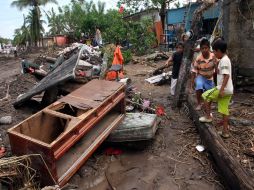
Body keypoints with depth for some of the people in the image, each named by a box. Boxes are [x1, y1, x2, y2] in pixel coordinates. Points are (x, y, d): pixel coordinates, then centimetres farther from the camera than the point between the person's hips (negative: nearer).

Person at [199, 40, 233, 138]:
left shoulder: (224, 60, -14)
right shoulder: (226, 59, 17)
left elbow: (227, 76, -22)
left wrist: (221, 90, -24)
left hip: (224, 89, -10)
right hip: (228, 90, 10)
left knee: (206, 96, 4)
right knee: (224, 110, 12)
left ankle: (208, 117, 12)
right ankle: (225, 131, 18)